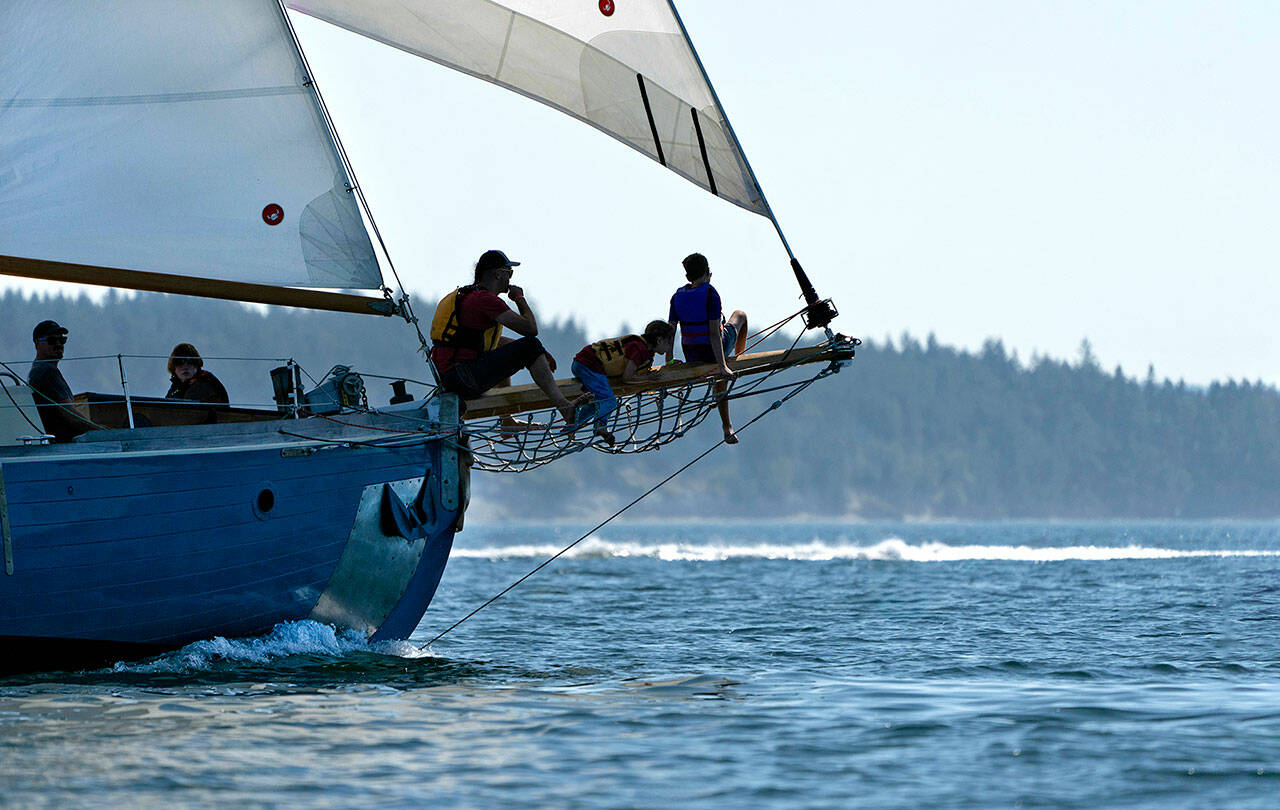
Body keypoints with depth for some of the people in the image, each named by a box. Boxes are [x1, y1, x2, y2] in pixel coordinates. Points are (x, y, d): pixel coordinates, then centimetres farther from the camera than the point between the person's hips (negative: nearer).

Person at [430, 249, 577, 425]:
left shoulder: (469, 295, 20)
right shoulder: (486, 299, -12)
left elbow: (492, 340, 31)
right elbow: (530, 329, -17)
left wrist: (538, 351, 24)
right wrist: (520, 299, 2)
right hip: (464, 380, -10)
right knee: (530, 346, -12)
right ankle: (564, 407, -17)